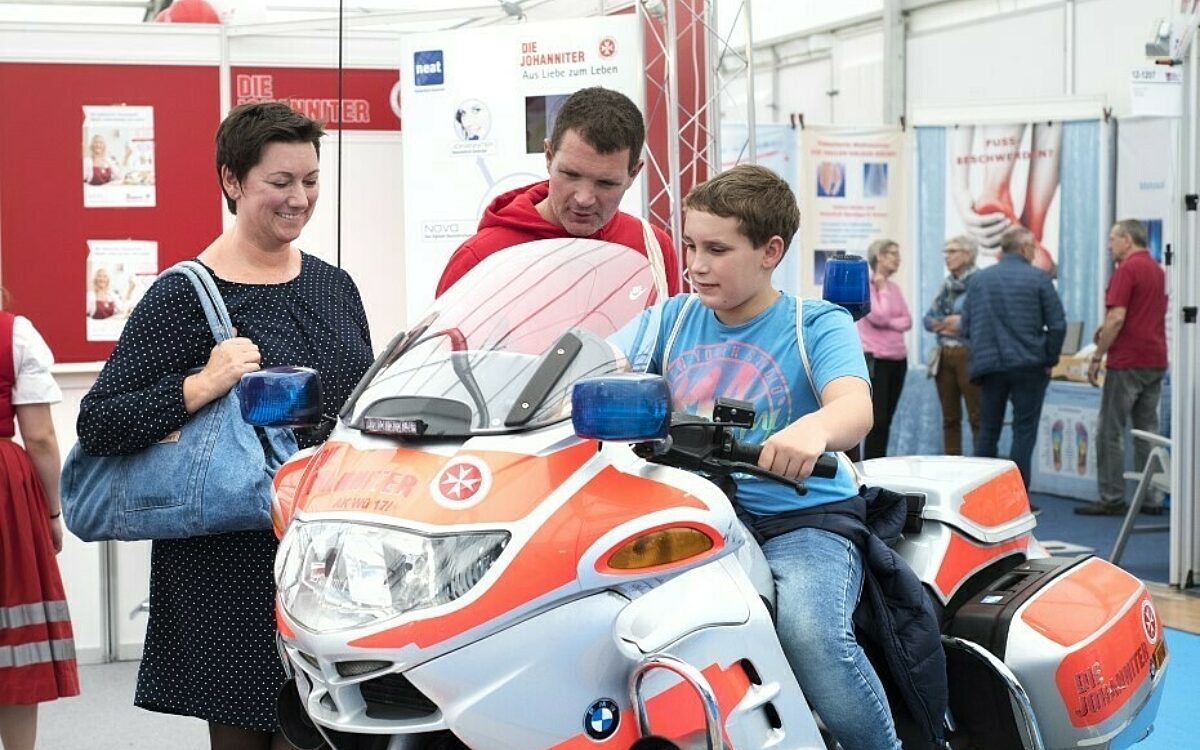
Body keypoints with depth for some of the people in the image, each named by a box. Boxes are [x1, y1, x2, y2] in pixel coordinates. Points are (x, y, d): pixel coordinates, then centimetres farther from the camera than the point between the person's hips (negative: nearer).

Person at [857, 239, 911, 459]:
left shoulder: (894, 287, 14)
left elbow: (907, 321, 8)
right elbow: (878, 317, -16)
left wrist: (888, 323, -9)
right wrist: (882, 289, -7)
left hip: (898, 359, 7)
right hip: (875, 359, -7)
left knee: (886, 419, 8)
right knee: (877, 419, -10)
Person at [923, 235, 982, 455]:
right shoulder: (947, 284, 15)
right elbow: (928, 318, 14)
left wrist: (959, 323, -9)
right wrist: (943, 324, -5)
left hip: (969, 356, -7)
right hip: (945, 355, 7)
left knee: (977, 417, -4)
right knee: (949, 418, 11)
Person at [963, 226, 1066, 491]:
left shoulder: (979, 279, 5)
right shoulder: (1038, 278, -5)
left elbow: (966, 325, 7)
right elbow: (1057, 324, -7)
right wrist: (1049, 360, 4)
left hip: (989, 366, 3)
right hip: (1028, 365, -3)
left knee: (988, 430, 11)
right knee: (1024, 430, 2)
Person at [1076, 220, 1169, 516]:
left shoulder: (1127, 269, -12)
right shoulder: (1157, 270, 15)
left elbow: (1117, 318, -19)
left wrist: (1096, 357, -12)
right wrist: (1108, 329, 12)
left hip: (1127, 362, -8)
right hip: (1155, 361, 8)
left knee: (1110, 432, -2)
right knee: (1147, 431, 10)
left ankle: (1112, 499, -2)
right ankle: (1151, 499, 10)